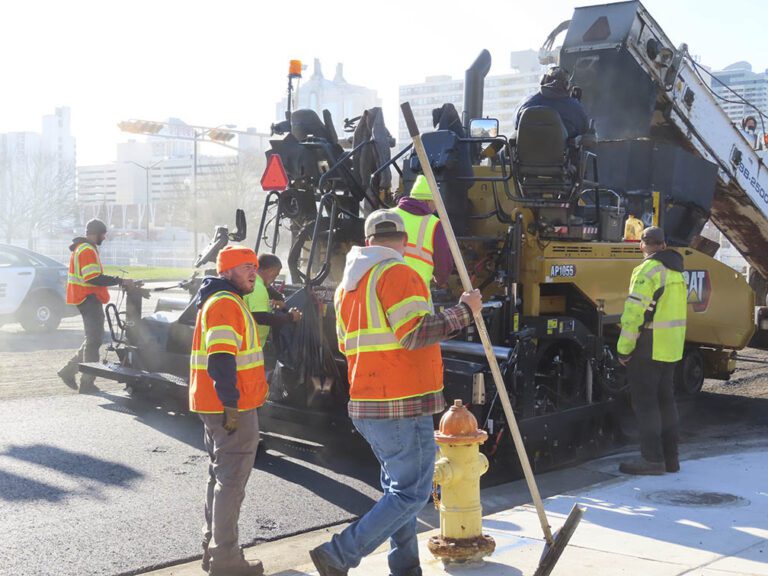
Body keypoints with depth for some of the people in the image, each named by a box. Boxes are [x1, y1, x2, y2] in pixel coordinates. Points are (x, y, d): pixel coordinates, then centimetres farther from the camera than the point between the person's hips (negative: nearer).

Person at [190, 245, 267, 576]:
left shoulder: (222, 301, 19)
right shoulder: (226, 303, -15)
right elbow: (221, 359, -24)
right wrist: (232, 403, -25)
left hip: (217, 406, 11)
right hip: (231, 407, -11)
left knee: (221, 477, 18)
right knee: (231, 482, -6)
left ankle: (213, 547, 26)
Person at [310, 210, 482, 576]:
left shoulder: (347, 283, 15)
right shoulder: (398, 273, -11)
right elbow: (415, 333, -21)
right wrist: (464, 311, -14)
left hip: (364, 404, 9)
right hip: (402, 405, -9)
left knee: (398, 487, 18)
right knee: (411, 493, -3)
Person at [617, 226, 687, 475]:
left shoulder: (647, 271, -15)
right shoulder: (676, 271, 13)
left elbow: (635, 311, -19)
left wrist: (624, 348, -14)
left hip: (648, 347, -9)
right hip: (672, 347, 9)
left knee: (645, 401, -3)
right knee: (665, 399, 15)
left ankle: (652, 458, -2)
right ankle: (670, 457, 20)